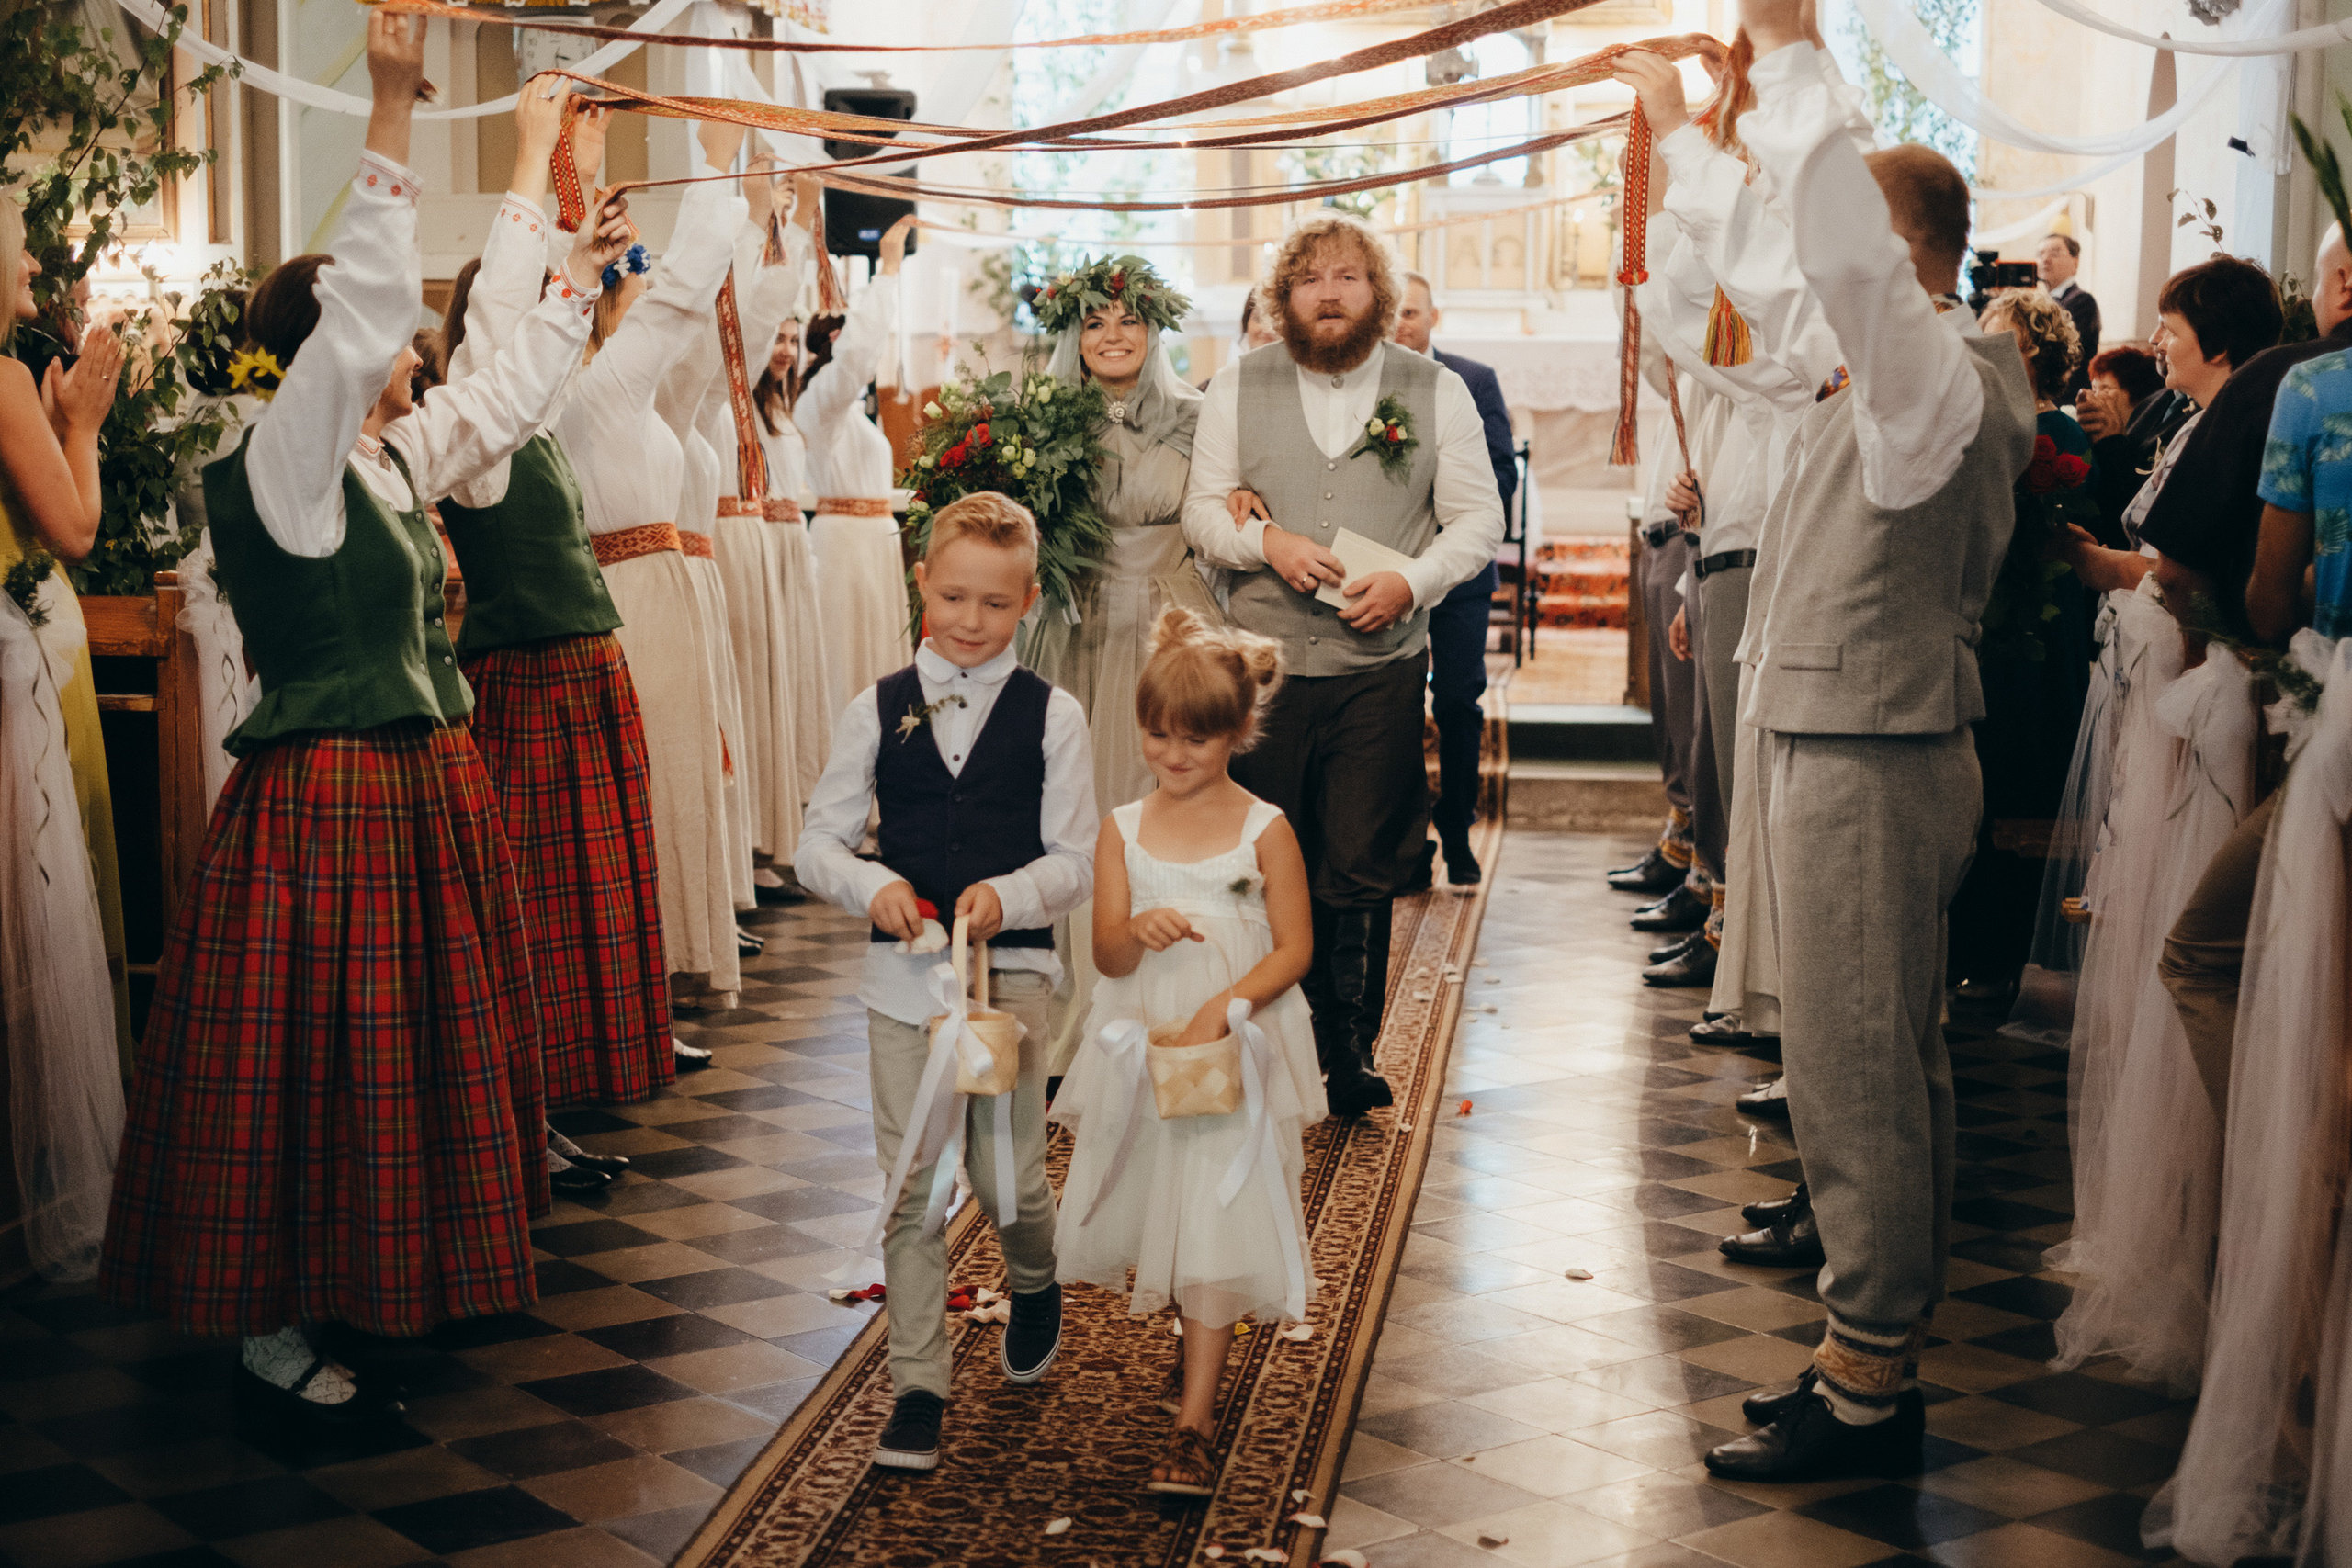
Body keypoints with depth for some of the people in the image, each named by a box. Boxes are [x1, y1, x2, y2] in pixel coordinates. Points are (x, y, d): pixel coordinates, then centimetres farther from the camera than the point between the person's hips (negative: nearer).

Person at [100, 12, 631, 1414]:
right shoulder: (284, 462, -15)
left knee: (428, 1045, 17)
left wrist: (581, 283, 32)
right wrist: (394, 113, -30)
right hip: (329, 803, -9)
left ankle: (406, 1274, 31)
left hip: (428, 789, 9)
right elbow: (372, 304, -28)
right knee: (312, 1056, -2)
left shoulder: (396, 454, 9)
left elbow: (508, 402, 26)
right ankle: (270, 1326, 8)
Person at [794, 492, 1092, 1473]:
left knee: (1008, 1177, 2)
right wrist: (872, 887, -16)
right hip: (905, 971, 1)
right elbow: (817, 842, 4)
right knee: (910, 1185, 2)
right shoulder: (877, 712, 3)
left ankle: (1035, 1289, 38)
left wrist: (1010, 895, -22)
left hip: (1013, 965, -1)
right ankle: (916, 1387, 12)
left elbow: (1078, 860, -3)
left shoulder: (1052, 717, -1)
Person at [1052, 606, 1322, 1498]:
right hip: (1142, 1047, 4)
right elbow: (1107, 952, -2)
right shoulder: (1123, 830, 1)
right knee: (1158, 1208, 14)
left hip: (1235, 1050, -3)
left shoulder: (1265, 832, -7)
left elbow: (1294, 948, -7)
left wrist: (1222, 1009, -19)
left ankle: (1195, 1420, -5)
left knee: (1217, 1218, -7)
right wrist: (1139, 932, -25)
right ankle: (1204, 1341, 42)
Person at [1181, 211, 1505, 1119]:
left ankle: (1349, 1053, 12)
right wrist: (1266, 542, -12)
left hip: (1382, 668, -1)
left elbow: (1478, 521, 4)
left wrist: (1409, 582, -13)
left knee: (1362, 873, -1)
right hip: (1264, 665, 1)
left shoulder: (1437, 393, 5)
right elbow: (1202, 511, 8)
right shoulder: (1237, 389, 8)